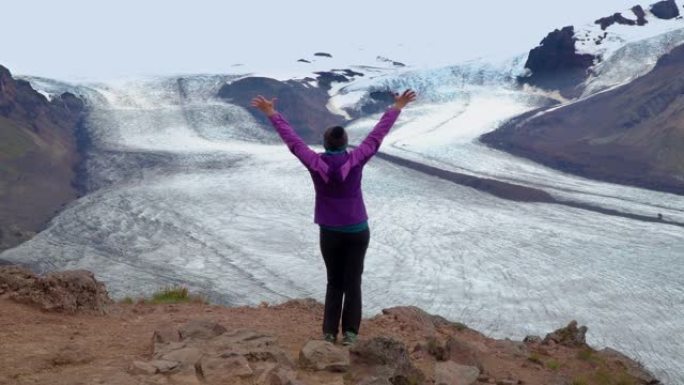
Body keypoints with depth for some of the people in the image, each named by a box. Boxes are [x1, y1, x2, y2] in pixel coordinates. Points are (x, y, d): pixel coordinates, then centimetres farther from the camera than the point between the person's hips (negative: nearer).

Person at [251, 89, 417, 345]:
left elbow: (291, 139, -3)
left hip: (330, 233, 1)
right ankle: (350, 333, 7)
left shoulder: (315, 163, -11)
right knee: (353, 283, 7)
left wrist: (272, 114, 7)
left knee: (334, 283, 14)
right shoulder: (355, 160, -12)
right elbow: (377, 135, -5)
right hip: (357, 231, -1)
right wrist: (397, 108, 5)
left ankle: (329, 332, 13)